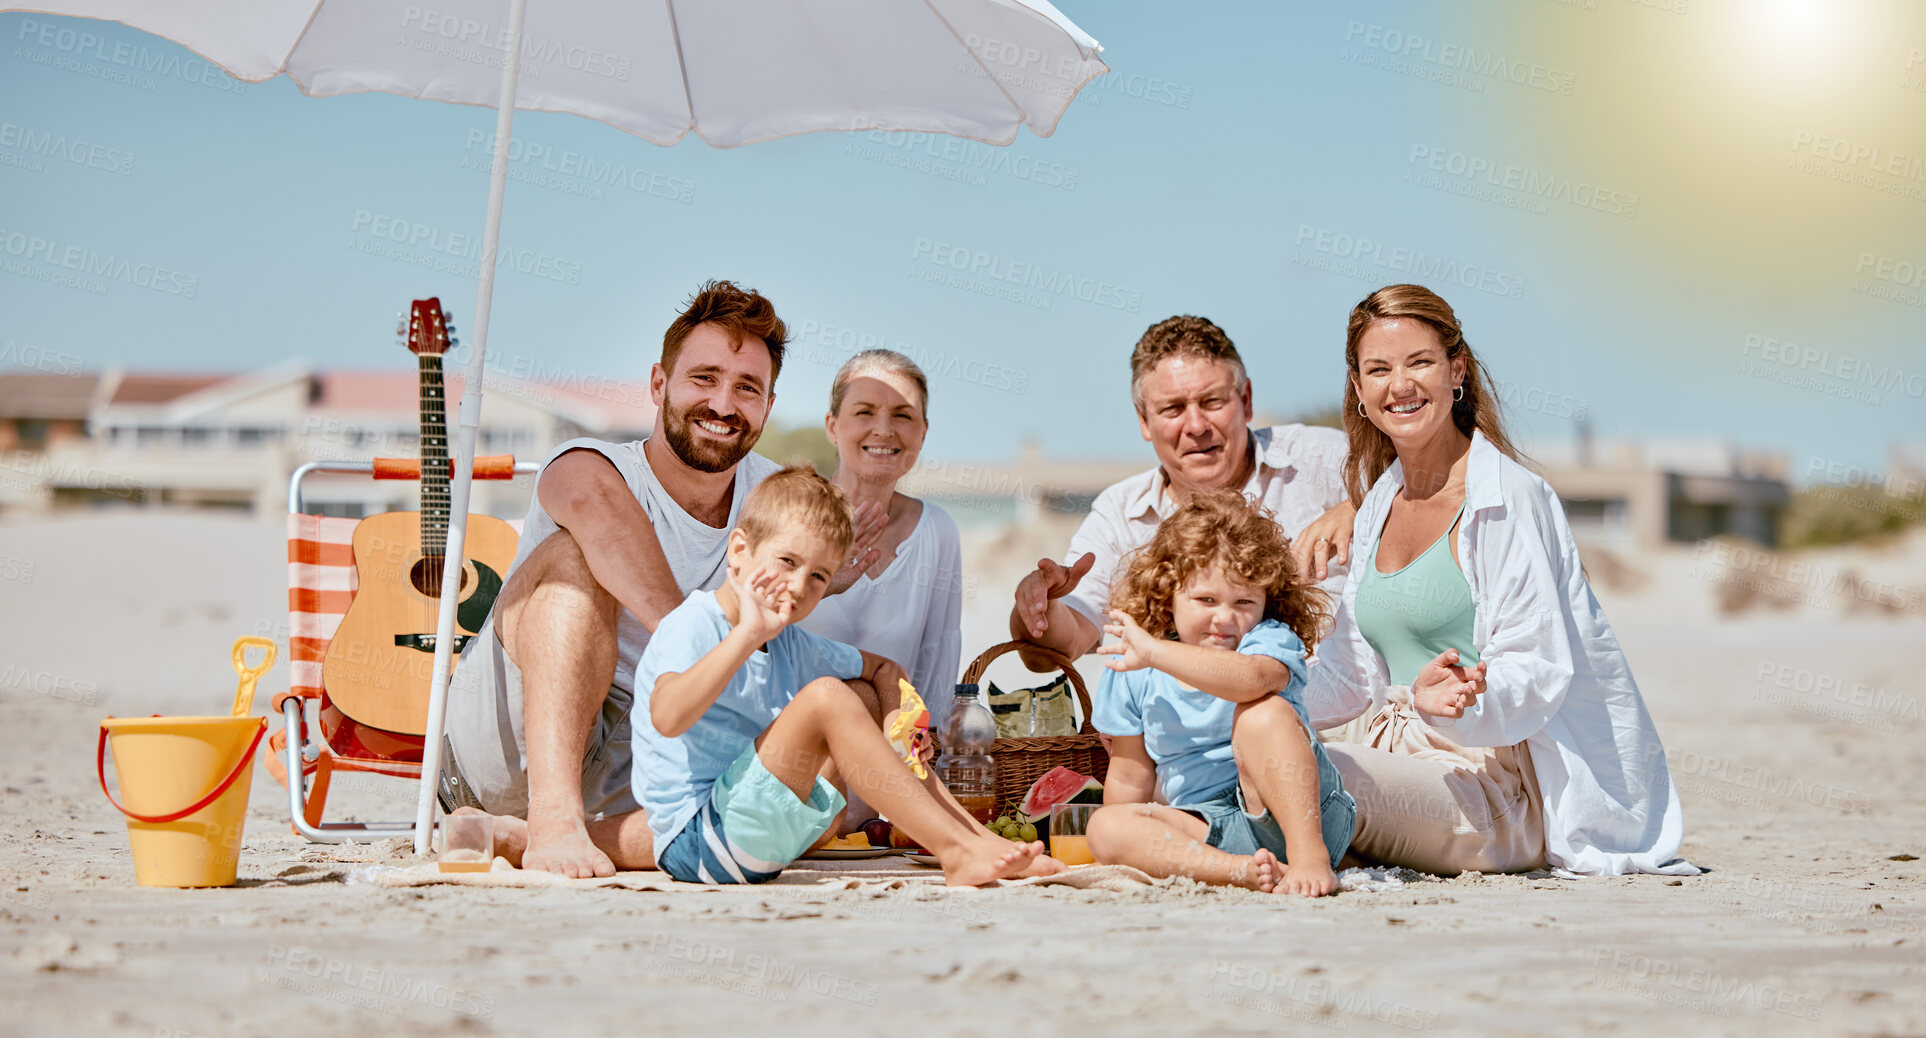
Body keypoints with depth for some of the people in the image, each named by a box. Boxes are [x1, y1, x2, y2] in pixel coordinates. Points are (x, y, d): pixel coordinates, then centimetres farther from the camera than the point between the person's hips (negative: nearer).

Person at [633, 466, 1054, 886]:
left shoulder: (789, 643, 12)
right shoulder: (692, 626, -13)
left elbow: (884, 668, 26)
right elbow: (668, 717, -34)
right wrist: (748, 634, -31)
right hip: (695, 842, -9)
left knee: (861, 694, 13)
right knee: (825, 695, -23)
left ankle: (980, 837, 4)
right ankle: (955, 852, -25)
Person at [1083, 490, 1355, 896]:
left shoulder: (1271, 640, -4)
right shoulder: (1133, 676, 8)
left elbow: (1253, 678, -31)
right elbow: (1130, 778, 19)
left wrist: (1156, 652, -29)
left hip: (1295, 813, -3)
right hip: (1212, 830, 4)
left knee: (1260, 712, -27)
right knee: (1104, 827, -21)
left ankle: (1310, 854, -34)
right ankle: (1244, 870, -38)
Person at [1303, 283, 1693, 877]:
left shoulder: (1509, 499, -9)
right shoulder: (1379, 505, 14)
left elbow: (1538, 671, -16)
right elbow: (1351, 673, 16)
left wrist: (1461, 698, -36)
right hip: (1415, 765, 8)